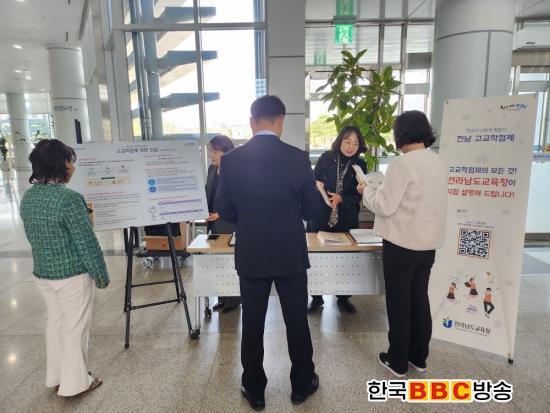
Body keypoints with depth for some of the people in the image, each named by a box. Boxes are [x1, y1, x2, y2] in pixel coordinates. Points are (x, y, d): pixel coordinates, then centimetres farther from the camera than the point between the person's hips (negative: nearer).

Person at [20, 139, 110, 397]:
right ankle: (75, 382, 23)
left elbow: (32, 236, 13)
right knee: (75, 326, 8)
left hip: (42, 272, 8)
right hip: (72, 274, -8)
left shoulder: (28, 197, 2)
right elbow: (86, 242, -20)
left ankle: (56, 377, 36)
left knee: (55, 322, 21)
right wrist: (101, 274, -10)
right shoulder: (68, 198, -23)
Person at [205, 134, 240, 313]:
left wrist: (221, 213, -20)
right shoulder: (212, 169, 9)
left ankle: (234, 299, 19)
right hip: (215, 224, 7)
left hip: (230, 224, -7)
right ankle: (222, 297, 26)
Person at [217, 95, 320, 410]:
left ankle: (255, 391, 33)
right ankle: (302, 385, 36)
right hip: (291, 255, 0)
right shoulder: (299, 158, -11)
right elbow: (313, 212, -4)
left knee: (252, 325, 16)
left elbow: (226, 213, -1)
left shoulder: (231, 160, -7)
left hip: (251, 256, 1)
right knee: (297, 323, 17)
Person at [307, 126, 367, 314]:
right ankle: (316, 297, 26)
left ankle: (343, 298, 30)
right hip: (321, 218, -1)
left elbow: (358, 196, -4)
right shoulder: (326, 158, -3)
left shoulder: (360, 165, 0)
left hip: (346, 220, 1)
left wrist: (341, 199, -21)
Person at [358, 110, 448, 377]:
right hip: (428, 242, 8)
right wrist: (384, 189, 18)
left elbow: (384, 206, -18)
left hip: (401, 244, -7)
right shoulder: (438, 163, 7)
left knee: (399, 303, 6)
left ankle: (398, 362, 21)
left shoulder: (402, 164, -19)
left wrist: (366, 190, 0)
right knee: (420, 300, 18)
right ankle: (418, 357, 32)